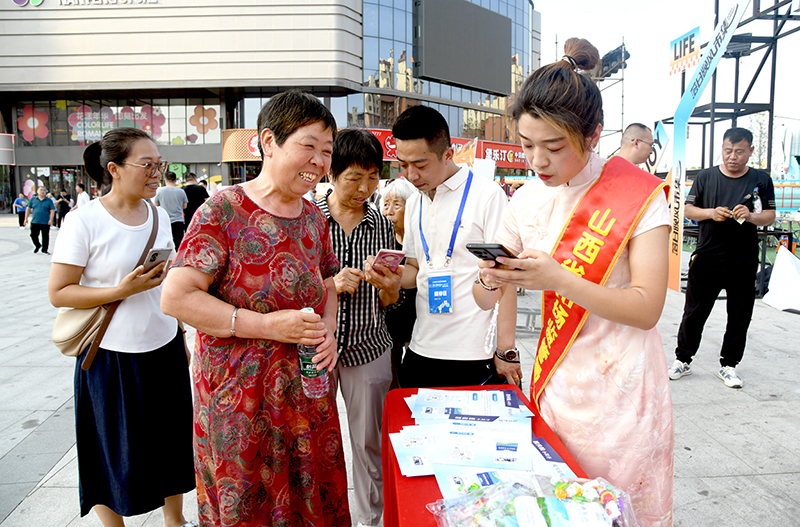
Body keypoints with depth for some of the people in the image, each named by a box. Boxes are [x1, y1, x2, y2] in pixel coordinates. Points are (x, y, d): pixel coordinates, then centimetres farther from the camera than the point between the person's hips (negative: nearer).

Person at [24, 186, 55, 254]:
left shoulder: (49, 200, 2)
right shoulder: (33, 199, 7)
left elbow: (52, 210, -3)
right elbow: (28, 209, 12)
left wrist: (51, 219, -14)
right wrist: (26, 218, 7)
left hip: (45, 223, -2)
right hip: (34, 222, 2)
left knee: (45, 236, 3)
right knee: (33, 235, 3)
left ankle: (44, 250, 15)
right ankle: (37, 245, 30)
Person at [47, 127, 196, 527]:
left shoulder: (158, 215, 4)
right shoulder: (84, 220, -14)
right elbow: (58, 293, -12)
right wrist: (123, 290, -23)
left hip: (165, 349, 6)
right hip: (113, 356, -5)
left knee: (172, 440, 17)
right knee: (115, 452, 10)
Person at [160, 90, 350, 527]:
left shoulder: (314, 218, 6)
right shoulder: (224, 211, -14)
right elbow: (176, 296, -19)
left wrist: (327, 330, -3)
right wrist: (267, 325, -21)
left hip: (306, 389, 6)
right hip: (238, 394, -5)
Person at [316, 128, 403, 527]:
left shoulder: (381, 224, 2)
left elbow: (387, 304, 6)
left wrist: (388, 286, -17)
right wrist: (331, 285, -21)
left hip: (368, 348, 2)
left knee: (369, 442, 14)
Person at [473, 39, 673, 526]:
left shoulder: (639, 195, -11)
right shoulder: (528, 201, 1)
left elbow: (647, 308, -16)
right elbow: (485, 301, 5)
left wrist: (558, 278, -27)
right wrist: (491, 281, -19)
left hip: (622, 389, -3)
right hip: (557, 384, 4)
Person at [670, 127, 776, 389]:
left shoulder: (761, 180, 5)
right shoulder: (706, 176, 4)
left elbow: (770, 216, 5)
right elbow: (688, 210, 5)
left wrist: (751, 216, -16)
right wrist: (711, 213, -14)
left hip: (743, 262, 1)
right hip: (707, 259, -1)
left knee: (739, 318, 8)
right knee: (694, 313, 5)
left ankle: (728, 365, 23)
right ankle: (683, 360, 19)